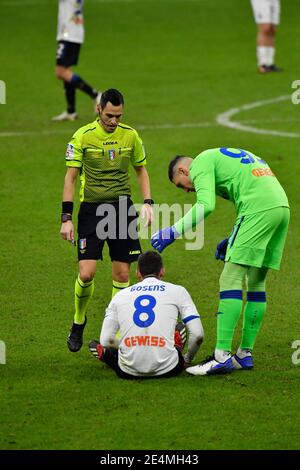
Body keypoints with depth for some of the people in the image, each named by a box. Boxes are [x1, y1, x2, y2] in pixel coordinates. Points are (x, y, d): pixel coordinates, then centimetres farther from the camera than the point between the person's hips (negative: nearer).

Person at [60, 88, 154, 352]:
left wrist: (148, 203, 3)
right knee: (86, 273, -12)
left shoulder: (130, 135, 3)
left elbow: (141, 171, 17)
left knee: (122, 274, 0)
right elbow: (70, 177, -1)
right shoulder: (83, 136, -5)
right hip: (91, 208, -3)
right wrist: (66, 218, -5)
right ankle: (78, 323, 14)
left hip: (122, 207, 3)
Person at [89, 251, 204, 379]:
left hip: (128, 372, 2)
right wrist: (187, 359, 21)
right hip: (166, 370, -2)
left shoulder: (120, 295, 13)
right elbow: (197, 334, 2)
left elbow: (105, 340, 6)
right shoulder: (177, 291, 7)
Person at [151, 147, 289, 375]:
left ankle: (222, 356, -13)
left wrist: (174, 231, -8)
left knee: (230, 278, -8)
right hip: (281, 205, 9)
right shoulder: (222, 157, 32)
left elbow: (206, 205, -14)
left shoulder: (201, 163, 5)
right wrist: (234, 240, 26)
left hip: (259, 209, -9)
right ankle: (245, 354, 18)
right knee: (256, 282, 14)